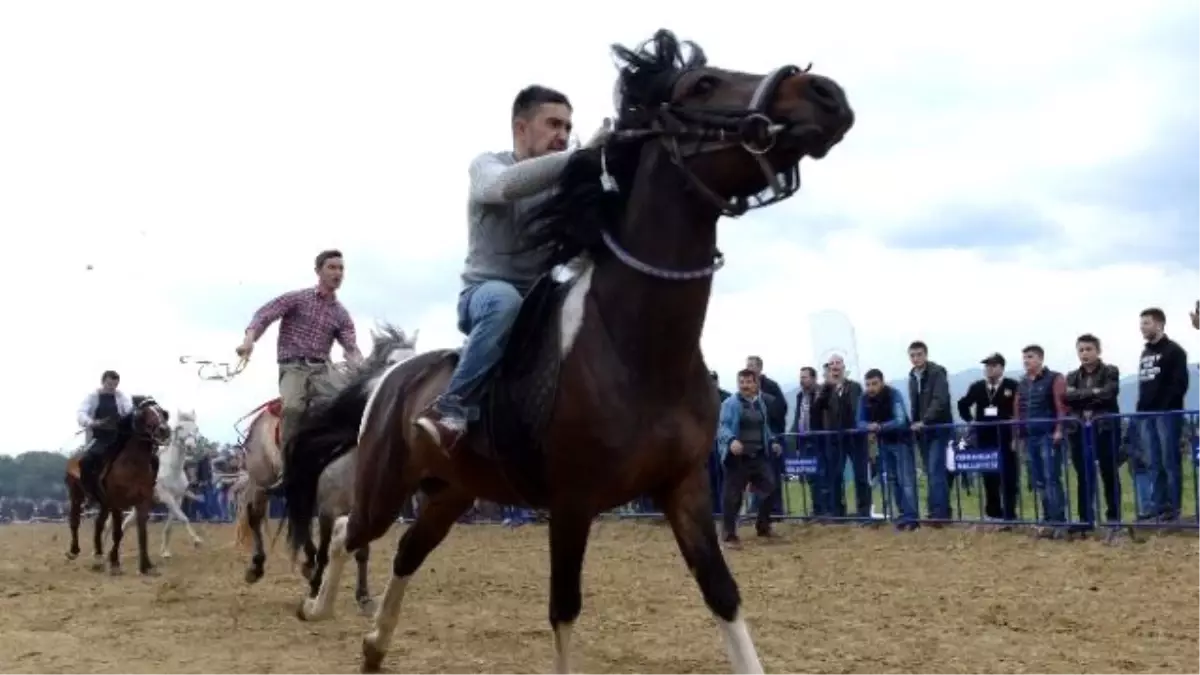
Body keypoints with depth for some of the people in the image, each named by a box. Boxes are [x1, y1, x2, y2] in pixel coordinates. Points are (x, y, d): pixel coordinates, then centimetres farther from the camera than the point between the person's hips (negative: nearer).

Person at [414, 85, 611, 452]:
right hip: (485, 293, -5)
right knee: (505, 300, -39)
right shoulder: (487, 165, -4)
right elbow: (506, 185, -30)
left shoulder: (565, 182, 9)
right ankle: (452, 405, -32)